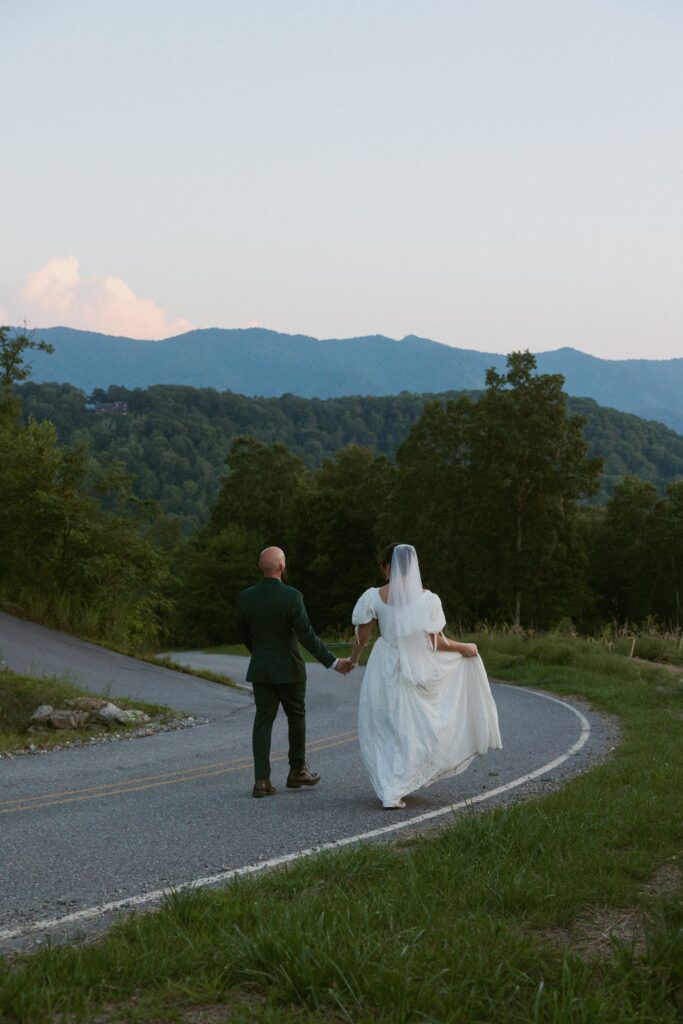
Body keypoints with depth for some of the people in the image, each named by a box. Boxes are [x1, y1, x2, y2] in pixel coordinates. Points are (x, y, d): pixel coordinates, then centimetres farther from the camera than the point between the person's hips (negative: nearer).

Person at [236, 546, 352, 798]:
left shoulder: (245, 597, -4)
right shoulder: (291, 597, -17)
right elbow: (307, 636, -18)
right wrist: (332, 662, -11)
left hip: (260, 670, 3)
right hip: (288, 669, -3)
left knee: (263, 721, 4)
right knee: (296, 717, 15)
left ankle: (262, 780, -3)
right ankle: (297, 771, 24)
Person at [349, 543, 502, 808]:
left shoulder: (374, 597, -6)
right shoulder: (427, 599, -7)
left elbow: (362, 637, -2)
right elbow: (436, 643, -6)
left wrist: (353, 658, 18)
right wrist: (464, 648, 11)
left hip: (385, 670, 1)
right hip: (419, 672, 0)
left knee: (383, 731, 14)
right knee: (412, 730, 11)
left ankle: (389, 789, 13)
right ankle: (395, 791, 3)